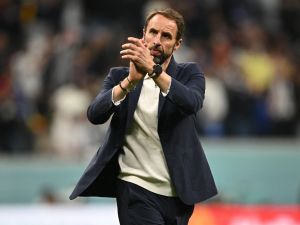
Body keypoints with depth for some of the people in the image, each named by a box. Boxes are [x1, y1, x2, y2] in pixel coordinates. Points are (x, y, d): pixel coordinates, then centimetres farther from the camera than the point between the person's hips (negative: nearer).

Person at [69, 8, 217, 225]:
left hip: (179, 193, 2)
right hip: (136, 190, -2)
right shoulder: (120, 76, 6)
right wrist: (130, 80, -25)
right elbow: (95, 115, -11)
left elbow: (192, 102, -19)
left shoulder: (189, 74, 5)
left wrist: (153, 69, -32)